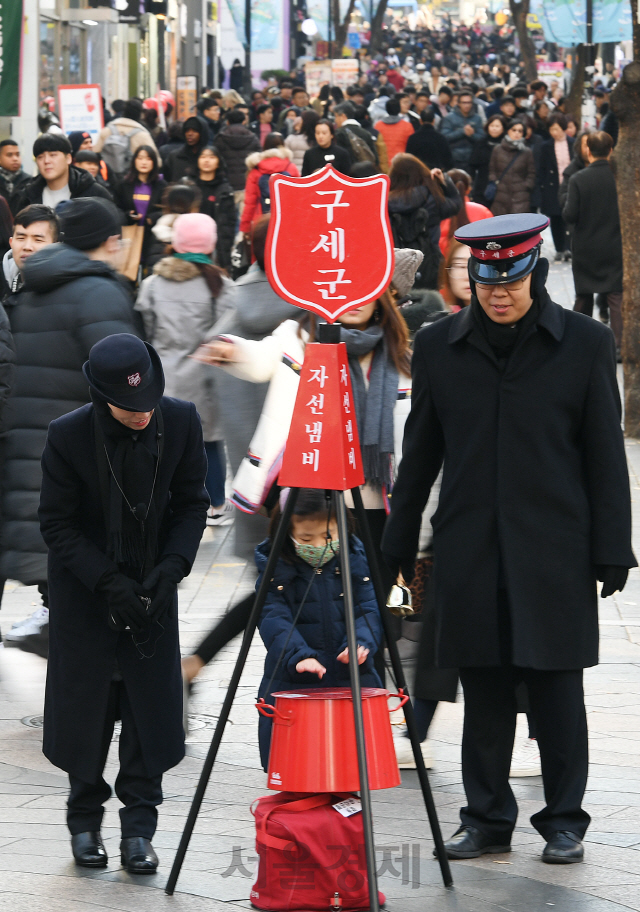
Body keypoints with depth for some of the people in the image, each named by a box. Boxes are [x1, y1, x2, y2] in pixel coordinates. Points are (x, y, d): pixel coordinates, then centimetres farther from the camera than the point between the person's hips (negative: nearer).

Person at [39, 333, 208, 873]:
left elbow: (191, 503, -1)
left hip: (153, 585, 2)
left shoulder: (180, 421, -13)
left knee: (152, 703, -1)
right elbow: (56, 524, -12)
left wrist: (171, 566, -15)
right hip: (86, 588, -2)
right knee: (85, 705, 4)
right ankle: (85, 820, 22)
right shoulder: (68, 435, -20)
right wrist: (110, 583, -21)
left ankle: (139, 827, 10)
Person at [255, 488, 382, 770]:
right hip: (292, 685, -2)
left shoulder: (354, 558, 5)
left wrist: (362, 643, -20)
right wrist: (298, 655, -30)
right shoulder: (274, 567, -4)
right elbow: (273, 619, -13)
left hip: (351, 683, 2)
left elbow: (368, 609, 1)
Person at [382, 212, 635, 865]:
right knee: (483, 690, 5)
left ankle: (563, 822, 11)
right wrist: (397, 546, 14)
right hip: (469, 549, 2)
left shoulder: (584, 344, 0)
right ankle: (486, 819, 15)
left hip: (554, 550, -2)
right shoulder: (439, 347, 6)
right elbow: (419, 455, 13)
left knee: (555, 688, 1)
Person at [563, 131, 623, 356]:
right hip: (616, 248, 0)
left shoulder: (578, 180, -13)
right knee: (617, 296, 1)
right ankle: (619, 344, -8)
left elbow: (569, 216, -14)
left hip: (586, 249, 0)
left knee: (584, 295, 15)